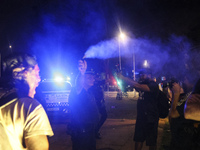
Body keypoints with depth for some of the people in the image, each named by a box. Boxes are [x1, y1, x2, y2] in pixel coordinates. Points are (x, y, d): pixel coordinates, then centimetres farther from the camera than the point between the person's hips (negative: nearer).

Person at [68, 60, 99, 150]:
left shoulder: (90, 93, 12)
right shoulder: (76, 91, -15)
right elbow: (78, 85, -41)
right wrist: (82, 73, -58)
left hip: (90, 129, 8)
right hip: (80, 131, -8)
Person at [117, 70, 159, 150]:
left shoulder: (153, 85, -16)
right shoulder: (143, 84, 11)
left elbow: (138, 86, -28)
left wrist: (124, 78, -28)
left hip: (150, 118, -7)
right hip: (141, 116, 7)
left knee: (151, 142, 8)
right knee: (138, 139, 14)